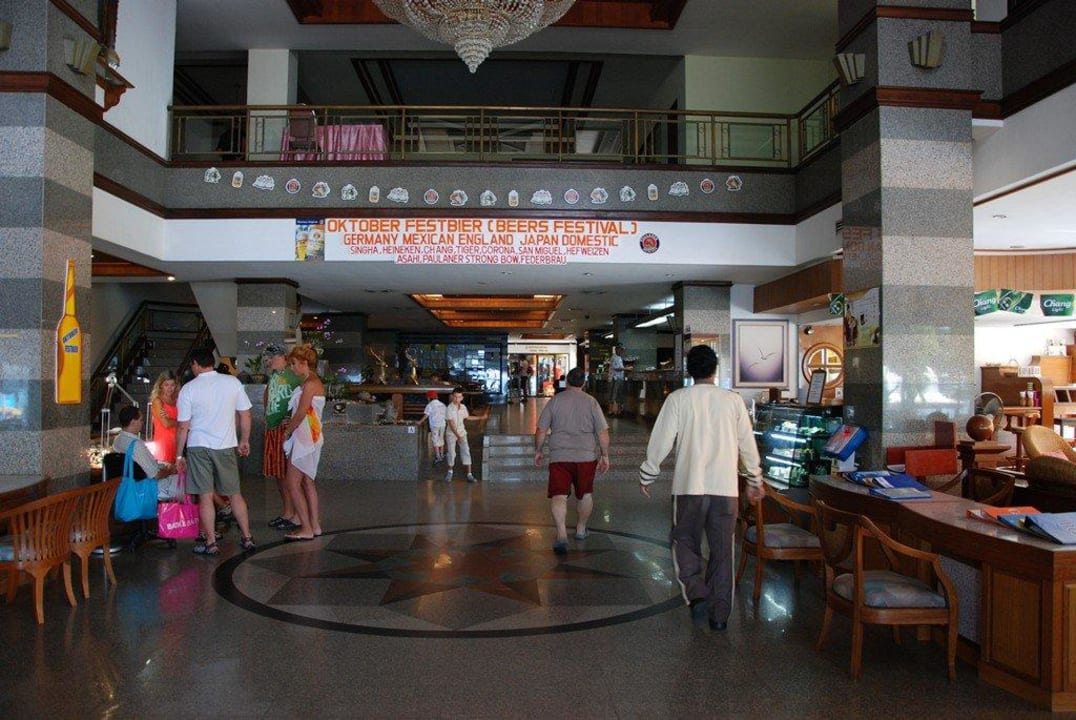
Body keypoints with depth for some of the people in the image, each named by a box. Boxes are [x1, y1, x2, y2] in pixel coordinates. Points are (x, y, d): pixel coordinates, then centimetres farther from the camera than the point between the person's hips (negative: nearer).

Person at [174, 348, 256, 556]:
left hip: (198, 447, -2)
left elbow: (183, 427, -5)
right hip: (226, 446, 2)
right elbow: (246, 415, 3)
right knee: (235, 493, 12)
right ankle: (247, 538, 16)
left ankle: (211, 544, 10)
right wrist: (244, 441, 16)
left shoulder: (189, 389, -6)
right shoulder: (233, 382, -1)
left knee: (205, 496, 5)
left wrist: (179, 455, 4)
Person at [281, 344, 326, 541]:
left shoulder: (310, 384, -17)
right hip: (308, 438, 10)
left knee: (292, 483, -5)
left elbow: (300, 414, -18)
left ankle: (306, 529, -2)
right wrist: (291, 425, 6)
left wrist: (287, 432, -5)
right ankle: (315, 526, 19)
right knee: (307, 482, 14)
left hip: (304, 439, -10)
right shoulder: (313, 382, 14)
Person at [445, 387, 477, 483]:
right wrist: (458, 436, -26)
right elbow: (451, 423, -20)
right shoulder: (449, 408, -16)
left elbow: (466, 418, 18)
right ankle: (450, 472, 26)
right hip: (451, 434, -4)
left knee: (466, 452, -6)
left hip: (462, 433, 4)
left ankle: (469, 475, -7)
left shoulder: (463, 407, 0)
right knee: (451, 453, 2)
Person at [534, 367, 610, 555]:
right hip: (586, 456, 1)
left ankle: (562, 534, -23)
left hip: (559, 457, -1)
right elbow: (603, 433, -3)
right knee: (585, 494, 20)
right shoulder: (591, 402, 0)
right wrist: (605, 456, 7)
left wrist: (537, 451, 15)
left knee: (558, 495, -5)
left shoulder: (555, 401, 2)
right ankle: (581, 529, 36)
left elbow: (541, 431, 2)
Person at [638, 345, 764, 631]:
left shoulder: (678, 399, -3)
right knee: (722, 549, 11)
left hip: (689, 484, -2)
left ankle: (697, 594, -6)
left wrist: (646, 476, 11)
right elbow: (747, 444, 9)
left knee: (685, 542, 14)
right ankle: (719, 614, 17)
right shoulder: (733, 400, 3)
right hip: (726, 487, 2)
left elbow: (660, 441, -3)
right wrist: (755, 481, 22)